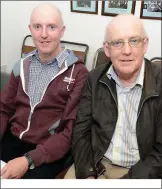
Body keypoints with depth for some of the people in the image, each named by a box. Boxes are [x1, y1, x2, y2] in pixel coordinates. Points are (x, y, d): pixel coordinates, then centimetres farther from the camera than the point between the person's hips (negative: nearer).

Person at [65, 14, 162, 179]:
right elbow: (81, 131, -1)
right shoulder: (95, 79, -3)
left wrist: (127, 181, -19)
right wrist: (87, 175, -13)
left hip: (140, 170, -2)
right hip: (95, 163, 2)